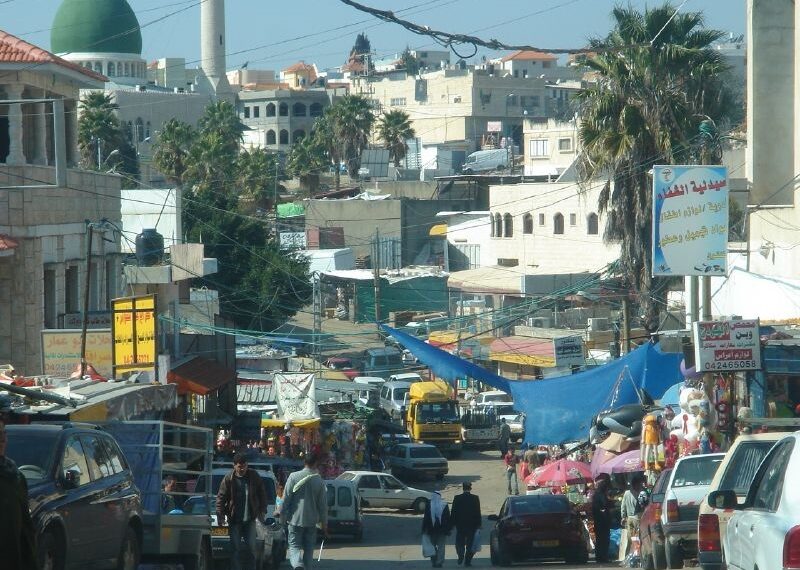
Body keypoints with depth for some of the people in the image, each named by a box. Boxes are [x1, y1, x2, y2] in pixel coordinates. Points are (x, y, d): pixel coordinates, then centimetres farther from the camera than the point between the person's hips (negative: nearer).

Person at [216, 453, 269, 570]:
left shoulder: (254, 477, 0)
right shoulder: (228, 479, -7)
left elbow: (262, 494, 10)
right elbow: (220, 498, -5)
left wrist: (262, 510, 5)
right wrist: (220, 515, -13)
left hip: (250, 519, 2)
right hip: (234, 520, -2)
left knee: (251, 547, 3)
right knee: (235, 549, -1)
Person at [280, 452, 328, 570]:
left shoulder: (294, 477, -8)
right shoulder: (319, 481, -3)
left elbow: (286, 499, -7)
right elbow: (323, 505, 2)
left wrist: (283, 516, 4)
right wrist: (324, 525, 10)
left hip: (295, 519, -2)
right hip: (311, 520, 2)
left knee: (294, 546, 2)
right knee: (308, 549, 13)